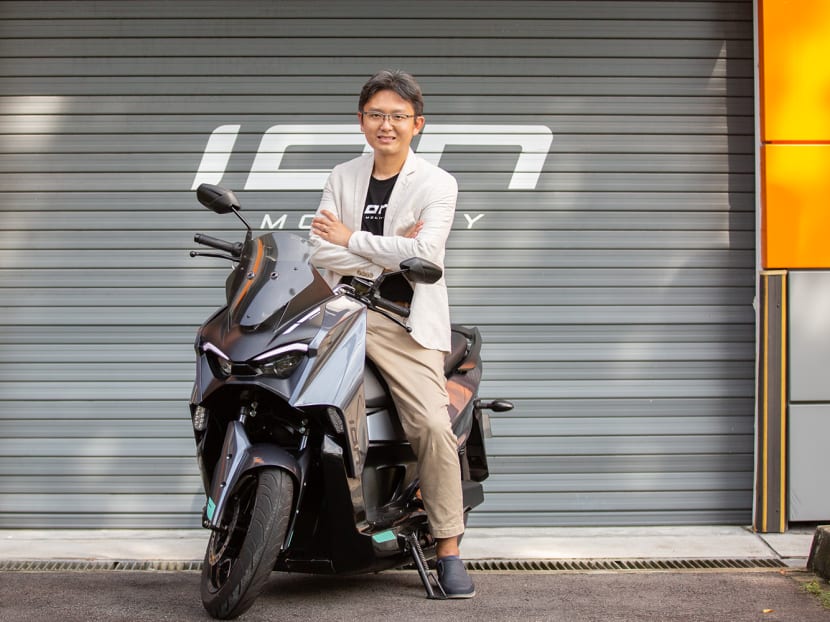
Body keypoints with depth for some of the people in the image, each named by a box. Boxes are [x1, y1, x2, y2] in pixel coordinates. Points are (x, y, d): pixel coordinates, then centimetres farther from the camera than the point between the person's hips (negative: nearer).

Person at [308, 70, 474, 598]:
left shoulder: (437, 184, 4)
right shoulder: (343, 177, 16)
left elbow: (425, 253, -13)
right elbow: (320, 250, 3)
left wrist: (351, 239, -7)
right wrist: (387, 255, -10)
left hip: (403, 321, -3)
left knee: (433, 425, -18)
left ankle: (449, 549, -6)